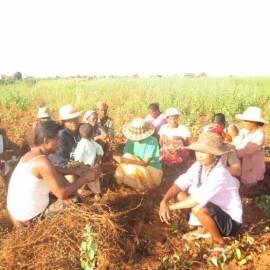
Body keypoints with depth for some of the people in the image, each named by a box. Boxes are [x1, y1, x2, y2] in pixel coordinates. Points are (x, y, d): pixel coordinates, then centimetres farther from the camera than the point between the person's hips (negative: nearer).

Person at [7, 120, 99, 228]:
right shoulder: (42, 162, -27)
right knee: (74, 200, -6)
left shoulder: (31, 154, 2)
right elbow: (62, 193, -23)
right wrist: (85, 177, -12)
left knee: (59, 177, 13)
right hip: (30, 217, -9)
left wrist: (75, 171, 9)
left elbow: (51, 170, 20)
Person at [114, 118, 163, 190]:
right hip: (139, 168, 5)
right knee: (127, 156, -21)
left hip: (153, 171, -5)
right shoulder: (131, 140, -9)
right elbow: (126, 156, -10)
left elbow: (145, 163, -29)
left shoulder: (152, 141, -24)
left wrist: (126, 160, -38)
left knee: (133, 169, -32)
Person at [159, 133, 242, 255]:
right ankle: (204, 230, 13)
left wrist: (171, 207, -29)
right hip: (212, 210, 7)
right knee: (180, 195, -8)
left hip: (230, 221, -7)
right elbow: (180, 183, -12)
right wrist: (164, 202, -29)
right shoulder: (198, 166, -8)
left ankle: (219, 242, -5)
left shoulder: (220, 174, -31)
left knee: (198, 209, -36)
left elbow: (198, 199, -38)